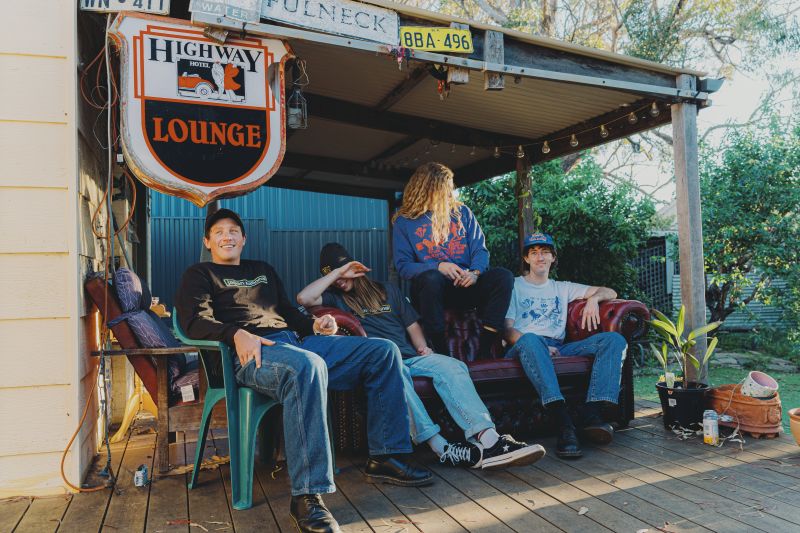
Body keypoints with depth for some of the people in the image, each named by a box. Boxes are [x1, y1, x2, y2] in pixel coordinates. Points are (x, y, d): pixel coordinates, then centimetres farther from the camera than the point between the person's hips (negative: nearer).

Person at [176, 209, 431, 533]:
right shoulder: (200, 274, 16)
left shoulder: (263, 270, 34)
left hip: (297, 341, 7)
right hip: (253, 352, -7)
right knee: (307, 364, -43)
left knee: (384, 351, -7)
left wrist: (314, 325, 10)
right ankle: (306, 496, -42)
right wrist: (236, 334, -21)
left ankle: (384, 458, -5)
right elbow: (196, 321, -2)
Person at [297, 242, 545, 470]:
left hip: (409, 356, 4)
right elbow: (304, 298, -2)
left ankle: (487, 439, -44)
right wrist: (337, 272, 4)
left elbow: (412, 324, 25)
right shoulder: (335, 298, 19)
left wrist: (422, 347, 5)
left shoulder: (387, 291, 28)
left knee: (451, 366, -27)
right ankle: (441, 447, -46)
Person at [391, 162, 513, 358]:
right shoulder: (405, 222, 5)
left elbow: (480, 250, 7)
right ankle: (442, 354, -29)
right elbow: (403, 266, -2)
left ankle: (483, 352, -27)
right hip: (432, 289, -3)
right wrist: (438, 266, -18)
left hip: (466, 285, 3)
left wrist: (475, 272, -16)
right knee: (431, 278, -38)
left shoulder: (462, 212, 13)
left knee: (504, 276, -24)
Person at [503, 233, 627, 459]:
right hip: (525, 347, -4)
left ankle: (591, 414, -35)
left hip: (558, 349, 4)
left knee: (615, 339, -18)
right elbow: (508, 330, 5)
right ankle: (564, 424, -50)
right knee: (531, 339, -41)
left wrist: (593, 298, 3)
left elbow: (609, 293, 28)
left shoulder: (562, 288, 32)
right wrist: (542, 347, -12)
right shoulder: (514, 287, 20)